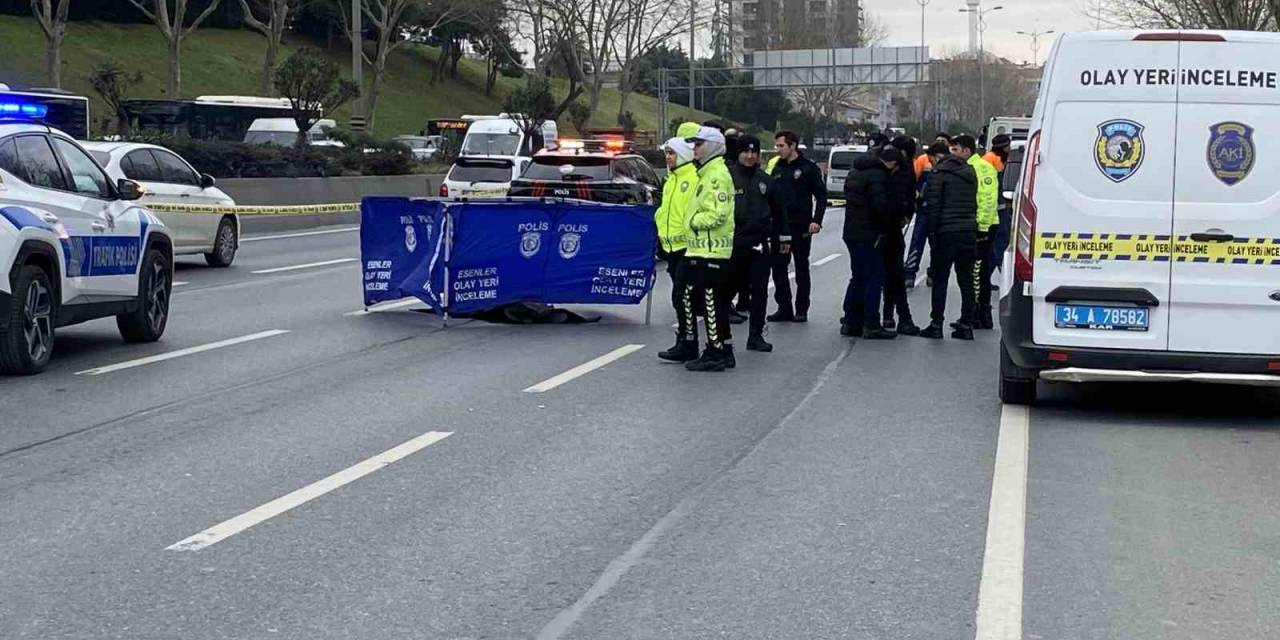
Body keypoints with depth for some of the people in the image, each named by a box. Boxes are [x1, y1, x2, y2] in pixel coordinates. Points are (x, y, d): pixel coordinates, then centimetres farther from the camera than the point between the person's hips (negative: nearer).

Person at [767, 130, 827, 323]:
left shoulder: (808, 168, -5)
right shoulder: (778, 168, 12)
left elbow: (821, 195, -7)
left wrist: (816, 220, -17)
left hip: (801, 227, -5)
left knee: (801, 269, 4)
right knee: (778, 267, 3)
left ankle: (801, 309, 9)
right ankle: (784, 308, 10)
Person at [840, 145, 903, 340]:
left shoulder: (856, 172, 15)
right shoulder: (877, 175, -15)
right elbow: (881, 207, -22)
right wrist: (891, 227, -6)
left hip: (852, 233, 9)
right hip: (869, 235, -9)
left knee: (858, 278, 16)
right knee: (874, 278, -4)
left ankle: (850, 322, 18)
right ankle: (871, 325, -4)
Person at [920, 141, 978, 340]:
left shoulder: (939, 174, -8)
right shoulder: (970, 172, 15)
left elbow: (933, 206, -12)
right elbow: (974, 203, 17)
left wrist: (931, 232, -7)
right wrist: (970, 224, 16)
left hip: (947, 234, -6)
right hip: (969, 232, 6)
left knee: (940, 279, 0)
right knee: (966, 280, 8)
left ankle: (937, 325, 0)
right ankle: (966, 325, 9)